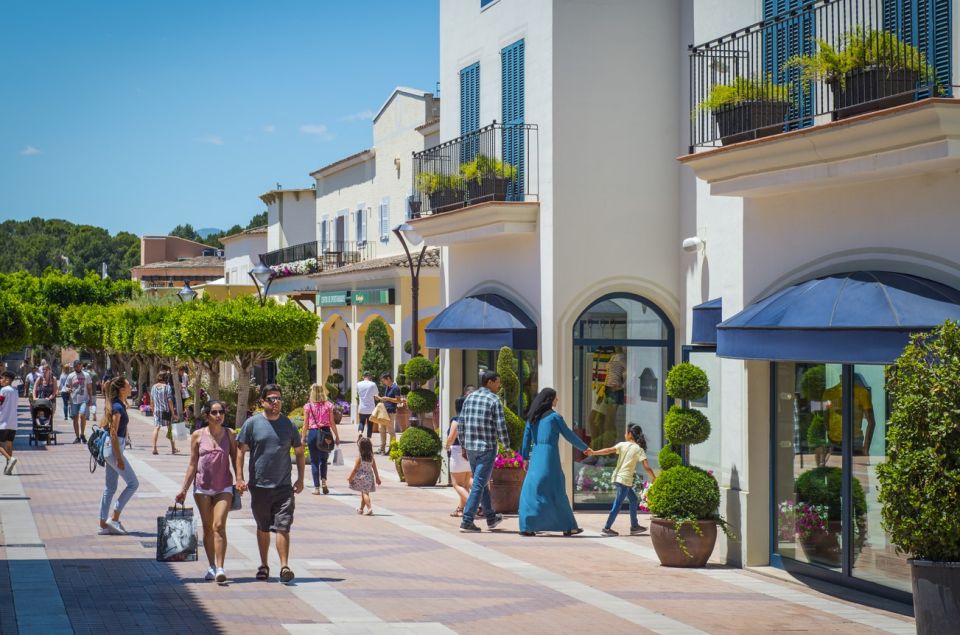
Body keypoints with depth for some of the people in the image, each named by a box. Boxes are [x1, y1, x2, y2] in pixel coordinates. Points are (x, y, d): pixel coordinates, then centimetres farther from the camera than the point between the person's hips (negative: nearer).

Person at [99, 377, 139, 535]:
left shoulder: (119, 406, 13)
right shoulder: (118, 407, -16)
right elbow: (113, 434, -19)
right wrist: (119, 458, -19)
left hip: (110, 448, 10)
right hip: (114, 449, -10)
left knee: (110, 488, 11)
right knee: (133, 483, -4)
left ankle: (103, 525, 13)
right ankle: (114, 518, -2)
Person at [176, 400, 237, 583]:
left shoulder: (229, 434, 2)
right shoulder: (198, 436, 1)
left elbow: (235, 460, 7)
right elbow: (193, 464, 6)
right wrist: (184, 489, 5)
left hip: (224, 487, -1)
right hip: (202, 487, 1)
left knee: (219, 526, -12)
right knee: (207, 528, 8)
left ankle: (220, 568, -15)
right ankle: (211, 566, 20)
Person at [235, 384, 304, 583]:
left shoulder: (288, 424, 4)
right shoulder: (252, 423, -1)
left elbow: (299, 452, 12)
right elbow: (241, 452, 2)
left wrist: (300, 479, 8)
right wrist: (239, 478, -6)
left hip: (284, 486, 0)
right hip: (259, 485, 0)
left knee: (283, 527, -9)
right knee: (263, 528, 14)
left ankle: (284, 566, -9)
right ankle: (264, 566, 26)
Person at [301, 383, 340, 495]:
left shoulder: (308, 407, -3)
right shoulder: (328, 405, -1)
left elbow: (305, 424, -2)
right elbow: (332, 423, 0)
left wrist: (303, 437, 6)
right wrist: (337, 436, 8)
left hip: (313, 433, -1)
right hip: (326, 433, 1)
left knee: (314, 461, 7)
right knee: (324, 459, 19)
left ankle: (316, 487, 6)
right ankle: (323, 480, -2)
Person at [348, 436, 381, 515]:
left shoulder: (359, 458, -14)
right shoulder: (372, 457, 0)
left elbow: (355, 469, -11)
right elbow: (375, 468, 4)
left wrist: (350, 477, -1)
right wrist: (377, 478, 12)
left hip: (361, 477, -6)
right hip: (369, 476, 6)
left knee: (364, 493, -7)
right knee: (365, 493, 16)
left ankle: (370, 508, -24)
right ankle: (361, 509, 31)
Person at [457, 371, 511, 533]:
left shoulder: (469, 398, 9)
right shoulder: (494, 400, -9)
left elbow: (461, 424, 10)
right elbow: (500, 426, -12)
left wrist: (463, 445, 17)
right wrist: (507, 446, -1)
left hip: (471, 447, 7)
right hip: (487, 447, -7)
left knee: (482, 482, 18)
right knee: (479, 484, -3)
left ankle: (491, 518, 30)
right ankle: (467, 522, -7)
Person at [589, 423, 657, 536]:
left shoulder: (622, 444, 1)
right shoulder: (639, 449, -6)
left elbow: (608, 450, -13)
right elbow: (647, 467, -12)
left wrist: (593, 452, -15)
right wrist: (654, 477, 2)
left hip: (617, 477, 5)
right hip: (626, 479, -5)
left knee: (634, 499, 19)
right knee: (618, 504, 0)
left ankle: (634, 526, 24)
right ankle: (607, 528, -1)